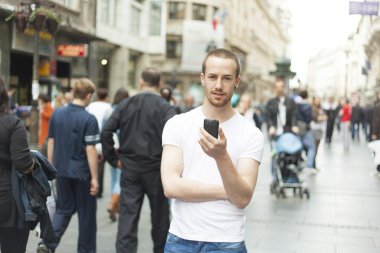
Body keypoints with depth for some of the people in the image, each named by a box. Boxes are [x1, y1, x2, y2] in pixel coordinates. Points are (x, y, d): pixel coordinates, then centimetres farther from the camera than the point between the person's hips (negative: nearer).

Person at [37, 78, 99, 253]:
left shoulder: (57, 114, 1)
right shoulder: (89, 119, -15)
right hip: (82, 172, -5)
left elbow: (51, 142, 6)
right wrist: (94, 177, -11)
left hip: (61, 170, 5)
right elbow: (90, 149, -16)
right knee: (86, 213, 12)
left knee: (64, 209, 18)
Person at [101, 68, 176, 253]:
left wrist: (114, 159, 3)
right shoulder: (165, 108, -7)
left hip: (129, 168, 2)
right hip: (156, 169, -2)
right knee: (159, 216, 16)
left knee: (127, 217, 3)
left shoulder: (125, 105, 2)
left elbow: (106, 132, -4)